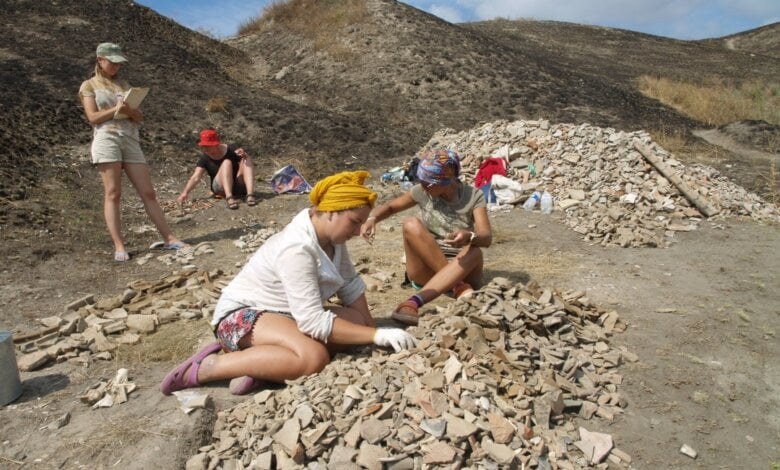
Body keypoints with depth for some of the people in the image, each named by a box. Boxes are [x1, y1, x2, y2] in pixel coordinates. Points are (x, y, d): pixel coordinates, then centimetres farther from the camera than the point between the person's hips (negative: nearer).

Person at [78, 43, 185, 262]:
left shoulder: (124, 85, 22)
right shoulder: (89, 85, 12)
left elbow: (139, 117, 13)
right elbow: (93, 117, 0)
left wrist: (128, 110, -8)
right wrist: (115, 109, -11)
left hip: (131, 141, 4)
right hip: (106, 140, -3)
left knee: (148, 193, -2)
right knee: (113, 194, -7)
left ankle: (169, 238, -3)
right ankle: (119, 246, -6)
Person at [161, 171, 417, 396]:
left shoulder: (331, 235, -2)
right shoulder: (297, 248, -28)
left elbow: (351, 285, 5)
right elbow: (313, 322, -31)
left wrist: (371, 328, -5)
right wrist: (376, 335, -29)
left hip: (286, 314, 9)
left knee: (356, 322, -7)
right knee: (314, 357, -33)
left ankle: (252, 354, -11)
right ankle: (207, 367, -17)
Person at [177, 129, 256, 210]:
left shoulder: (231, 150, -4)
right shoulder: (205, 158, -3)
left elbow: (249, 160, -10)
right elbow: (195, 177, -11)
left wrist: (244, 155, -32)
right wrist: (185, 192, -25)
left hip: (240, 186, 1)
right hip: (221, 189, -1)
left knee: (246, 162, -23)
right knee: (226, 163, -26)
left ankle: (250, 195, -40)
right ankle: (229, 198, -44)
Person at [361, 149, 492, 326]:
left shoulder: (473, 196, -7)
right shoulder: (422, 192, -3)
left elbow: (486, 238, -18)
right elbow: (390, 206, 11)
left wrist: (469, 237, -43)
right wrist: (372, 218, -12)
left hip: (462, 269, -1)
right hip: (426, 271, 1)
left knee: (474, 251, -35)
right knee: (412, 224, -25)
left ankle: (413, 302, -42)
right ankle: (459, 288, -25)